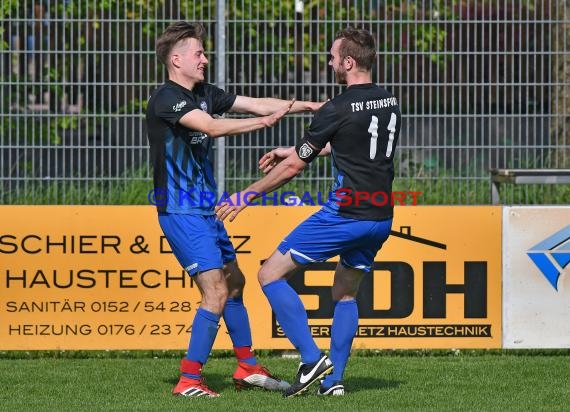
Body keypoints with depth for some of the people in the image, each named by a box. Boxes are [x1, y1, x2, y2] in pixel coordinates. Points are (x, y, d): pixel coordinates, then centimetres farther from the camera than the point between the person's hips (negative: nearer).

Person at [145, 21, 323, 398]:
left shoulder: (204, 94, 10)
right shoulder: (165, 99, -17)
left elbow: (254, 103, 12)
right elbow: (213, 127, -30)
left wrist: (310, 106, 7)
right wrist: (265, 121, -32)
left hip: (205, 209, 10)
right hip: (181, 212, -10)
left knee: (234, 282, 16)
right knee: (216, 292, -14)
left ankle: (248, 367, 28)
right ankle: (189, 380, -10)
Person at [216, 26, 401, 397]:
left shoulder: (338, 109, -12)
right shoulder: (390, 103, 11)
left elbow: (293, 168, -5)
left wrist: (247, 197, 8)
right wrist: (295, 152, 36)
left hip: (345, 213, -8)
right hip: (381, 217, 8)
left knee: (271, 274, 0)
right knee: (345, 293, 22)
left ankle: (312, 358, -8)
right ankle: (333, 379, 14)